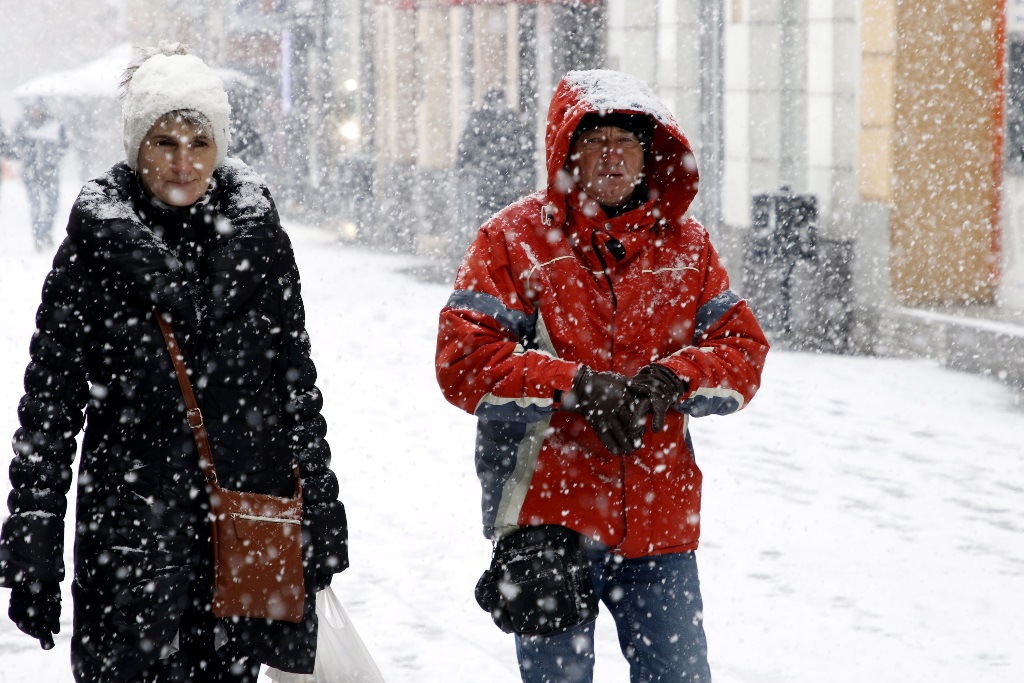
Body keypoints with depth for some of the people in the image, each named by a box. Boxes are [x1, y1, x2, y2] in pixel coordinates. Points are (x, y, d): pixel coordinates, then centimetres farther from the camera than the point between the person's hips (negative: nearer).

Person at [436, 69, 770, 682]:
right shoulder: (516, 238, -1)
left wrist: (672, 379, -14)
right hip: (545, 510, -3)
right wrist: (576, 386, -20)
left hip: (661, 519, 3)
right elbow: (463, 360, -9)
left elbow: (743, 350, 6)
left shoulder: (686, 243, 10)